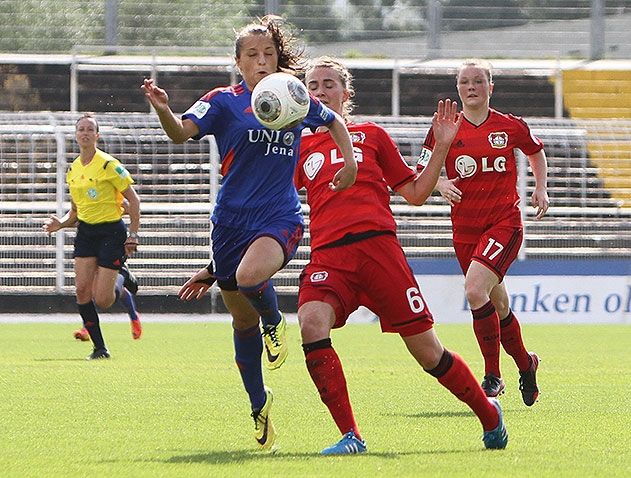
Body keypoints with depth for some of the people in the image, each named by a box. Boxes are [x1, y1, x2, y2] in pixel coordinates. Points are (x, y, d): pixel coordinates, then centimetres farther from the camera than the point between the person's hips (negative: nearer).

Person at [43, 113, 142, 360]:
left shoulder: (109, 165, -13)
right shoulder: (73, 170, 7)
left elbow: (133, 199, -9)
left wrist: (133, 235, -11)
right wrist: (61, 224, -2)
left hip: (111, 231, -6)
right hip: (85, 233, 6)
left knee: (102, 300, -9)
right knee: (82, 290, -8)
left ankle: (121, 279, 27)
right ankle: (99, 348, 2)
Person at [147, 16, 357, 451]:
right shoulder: (225, 102, -1)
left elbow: (334, 121, 28)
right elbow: (182, 132, -16)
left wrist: (350, 161, 11)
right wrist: (163, 109, -38)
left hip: (280, 218, -1)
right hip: (233, 219, 1)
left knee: (250, 276, -33)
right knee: (243, 321, 8)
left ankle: (275, 323, -1)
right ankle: (259, 404, 26)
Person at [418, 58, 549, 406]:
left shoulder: (511, 126, 2)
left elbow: (536, 152, 21)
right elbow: (419, 175, 2)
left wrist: (541, 188, 9)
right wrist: (440, 183, -18)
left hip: (505, 223, -3)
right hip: (465, 228, 3)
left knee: (475, 290, -23)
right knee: (498, 306, 10)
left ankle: (492, 375, -14)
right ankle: (525, 363, 35)